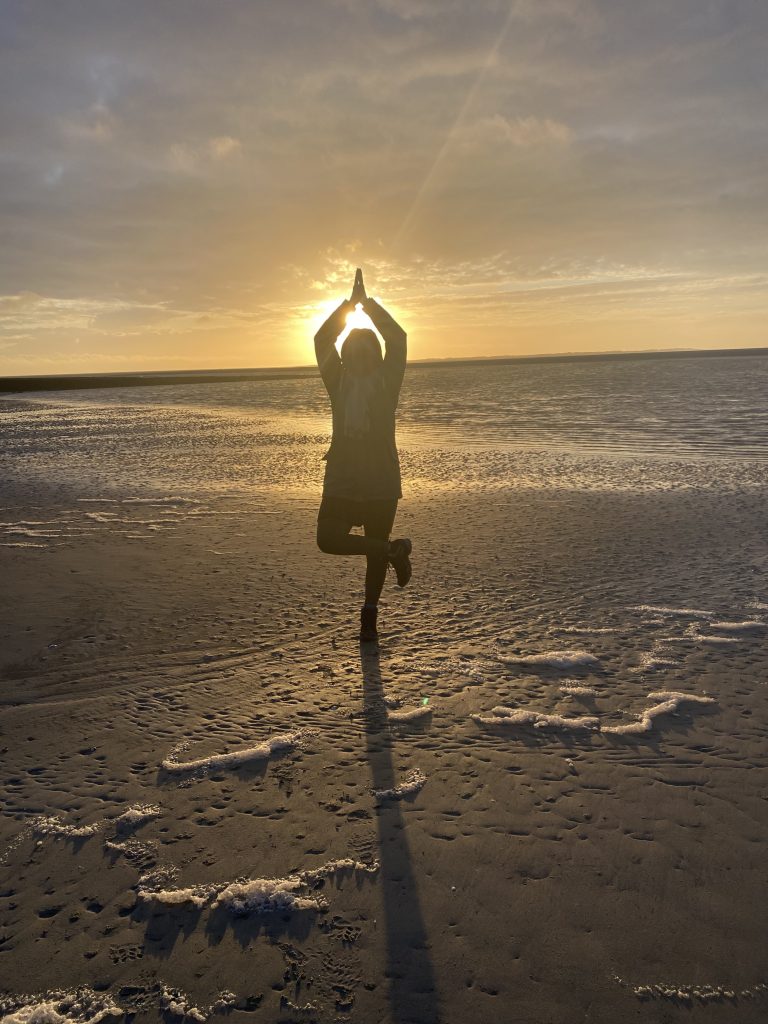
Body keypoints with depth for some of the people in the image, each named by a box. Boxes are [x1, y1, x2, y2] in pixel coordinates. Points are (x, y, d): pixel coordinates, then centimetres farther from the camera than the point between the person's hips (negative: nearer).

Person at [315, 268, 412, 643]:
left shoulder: (386, 380, 1)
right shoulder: (338, 380, 4)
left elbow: (397, 339, -1)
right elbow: (322, 339, 3)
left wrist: (367, 302, 4)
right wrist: (352, 302, 3)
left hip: (381, 481, -2)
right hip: (341, 479, 2)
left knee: (376, 554, 2)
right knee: (328, 540, -7)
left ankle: (369, 616, 14)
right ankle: (394, 550, 6)